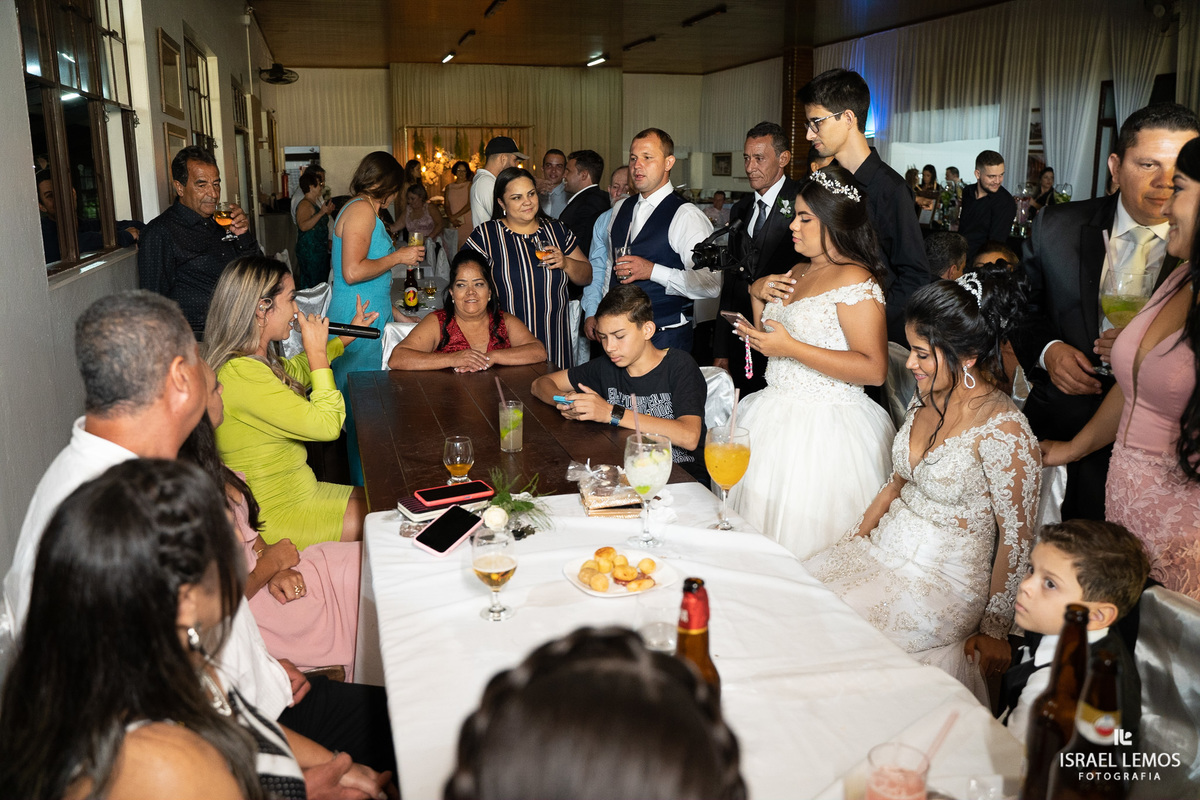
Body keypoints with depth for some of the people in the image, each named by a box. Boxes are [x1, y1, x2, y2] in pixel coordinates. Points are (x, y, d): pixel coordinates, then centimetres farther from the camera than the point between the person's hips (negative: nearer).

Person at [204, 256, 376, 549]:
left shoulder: (259, 360, 6)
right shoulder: (240, 374, -25)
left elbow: (295, 371, 32)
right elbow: (327, 425, -24)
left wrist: (346, 337, 29)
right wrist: (317, 352, -16)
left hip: (298, 491, 10)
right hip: (276, 515, -10)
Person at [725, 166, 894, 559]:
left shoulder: (855, 281, -14)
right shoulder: (797, 272, 13)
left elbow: (874, 369, -22)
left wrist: (792, 348, -23)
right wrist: (757, 294, 6)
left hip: (823, 431, -8)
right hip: (780, 418, 8)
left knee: (803, 536, -4)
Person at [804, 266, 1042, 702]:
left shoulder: (1003, 431, -20)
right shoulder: (928, 397, 3)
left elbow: (1016, 539, -14)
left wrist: (994, 631, -8)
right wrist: (852, 541, 8)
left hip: (942, 583, -7)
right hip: (883, 549, 7)